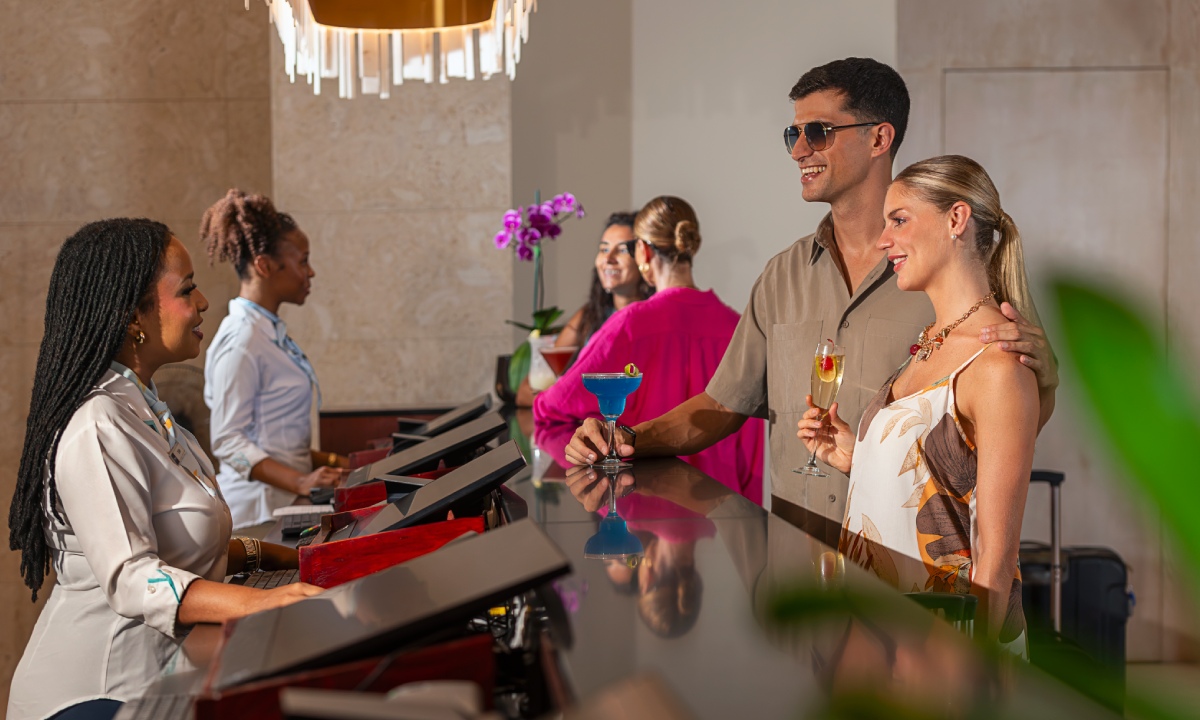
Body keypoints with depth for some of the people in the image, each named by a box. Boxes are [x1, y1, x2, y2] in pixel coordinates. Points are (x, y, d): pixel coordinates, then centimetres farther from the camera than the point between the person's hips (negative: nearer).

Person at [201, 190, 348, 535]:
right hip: (259, 509, -9)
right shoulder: (241, 340, -14)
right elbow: (227, 440, -18)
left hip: (283, 502, 9)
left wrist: (333, 462, 15)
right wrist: (299, 481, -27)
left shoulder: (272, 332, 14)